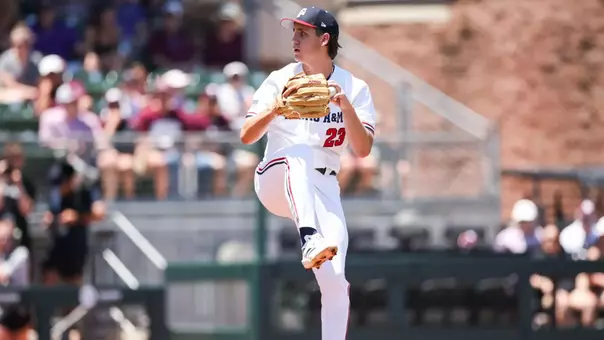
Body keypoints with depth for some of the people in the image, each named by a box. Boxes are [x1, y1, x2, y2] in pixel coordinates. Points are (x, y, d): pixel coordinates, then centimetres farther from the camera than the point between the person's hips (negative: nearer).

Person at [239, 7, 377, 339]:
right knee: (300, 152, -37)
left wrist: (346, 106, -21)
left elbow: (363, 150, -7)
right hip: (276, 181, -1)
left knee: (334, 280, -15)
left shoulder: (354, 89, 3)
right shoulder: (280, 80, 2)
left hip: (323, 188, 1)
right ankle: (309, 238, -57)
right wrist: (277, 108, -22)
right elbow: (247, 136, -5)